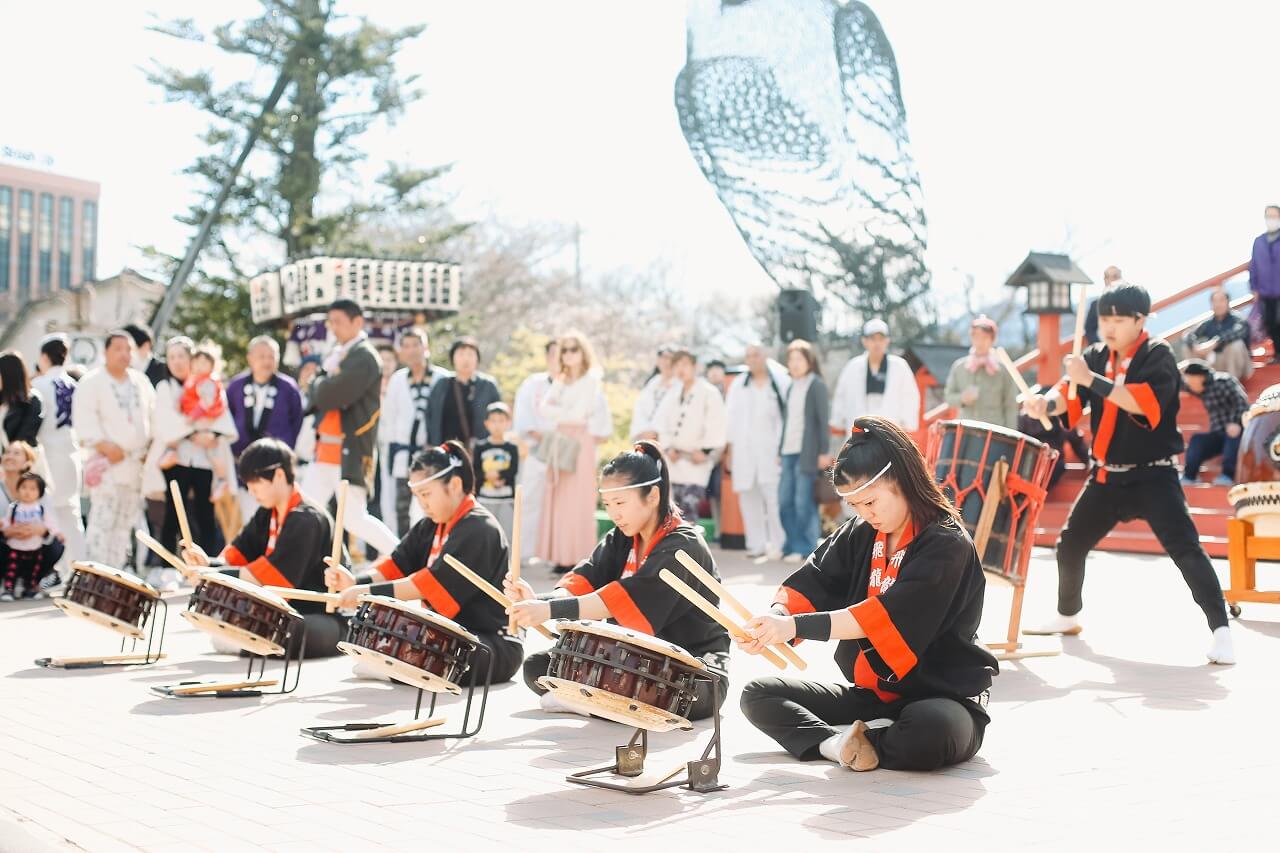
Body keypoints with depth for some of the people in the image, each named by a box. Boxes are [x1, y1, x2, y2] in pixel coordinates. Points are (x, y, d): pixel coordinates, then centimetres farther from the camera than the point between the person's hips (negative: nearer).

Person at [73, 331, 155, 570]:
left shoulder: (141, 381, 15)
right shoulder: (91, 382, -4)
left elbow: (153, 415, 18)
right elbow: (84, 420, -13)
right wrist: (105, 446, -21)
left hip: (135, 465, 6)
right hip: (107, 463, -6)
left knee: (124, 524, 9)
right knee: (102, 523, -12)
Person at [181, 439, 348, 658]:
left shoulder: (307, 520, -19)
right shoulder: (266, 515, 10)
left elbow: (273, 574, -24)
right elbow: (239, 554, 4)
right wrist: (209, 564, -17)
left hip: (326, 621, -9)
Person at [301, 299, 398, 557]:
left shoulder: (365, 357, -13)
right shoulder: (337, 355, 15)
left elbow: (332, 395, -22)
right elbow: (316, 397, 14)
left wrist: (319, 385, -2)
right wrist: (322, 386, -6)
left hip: (351, 452, -9)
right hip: (326, 449, 9)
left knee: (353, 517, -8)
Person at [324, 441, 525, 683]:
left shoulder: (479, 530, -17)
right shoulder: (430, 527, 12)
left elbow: (433, 582, -25)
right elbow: (397, 566, 2)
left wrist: (370, 592, -27)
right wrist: (356, 582, -17)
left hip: (495, 644, -9)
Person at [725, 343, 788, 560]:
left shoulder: (782, 384, 0)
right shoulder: (738, 385, 14)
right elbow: (731, 418, 14)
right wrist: (729, 450, 9)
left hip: (771, 450, -4)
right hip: (743, 451, 4)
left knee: (773, 497, -11)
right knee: (748, 498, 2)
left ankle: (777, 545, -6)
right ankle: (756, 544, 7)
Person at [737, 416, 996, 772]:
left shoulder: (948, 544, -17)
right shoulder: (859, 535, 6)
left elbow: (887, 617, -27)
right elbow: (809, 586, -3)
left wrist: (796, 626, -31)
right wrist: (776, 619, -26)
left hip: (942, 698, -7)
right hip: (870, 694, 7)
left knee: (929, 732, -41)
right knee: (758, 695, -1)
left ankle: (856, 740, -12)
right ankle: (838, 744, -24)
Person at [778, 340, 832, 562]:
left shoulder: (817, 385, -3)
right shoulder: (791, 387, 18)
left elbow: (823, 419, -7)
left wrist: (824, 452, -12)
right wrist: (781, 449, 14)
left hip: (807, 452, -7)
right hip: (789, 452, 7)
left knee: (804, 502, -5)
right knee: (785, 501, 4)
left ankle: (805, 548, 2)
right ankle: (792, 546, 14)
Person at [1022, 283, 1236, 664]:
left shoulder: (1158, 356, -13)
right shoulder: (1096, 355, 5)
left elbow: (1142, 402, -29)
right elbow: (1070, 395, -4)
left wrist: (1090, 379, -32)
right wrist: (1045, 403, -27)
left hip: (1153, 475, -6)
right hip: (1106, 475, 7)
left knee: (1185, 550, -19)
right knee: (1069, 544, 15)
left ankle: (1220, 631, -15)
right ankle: (1067, 617, 36)